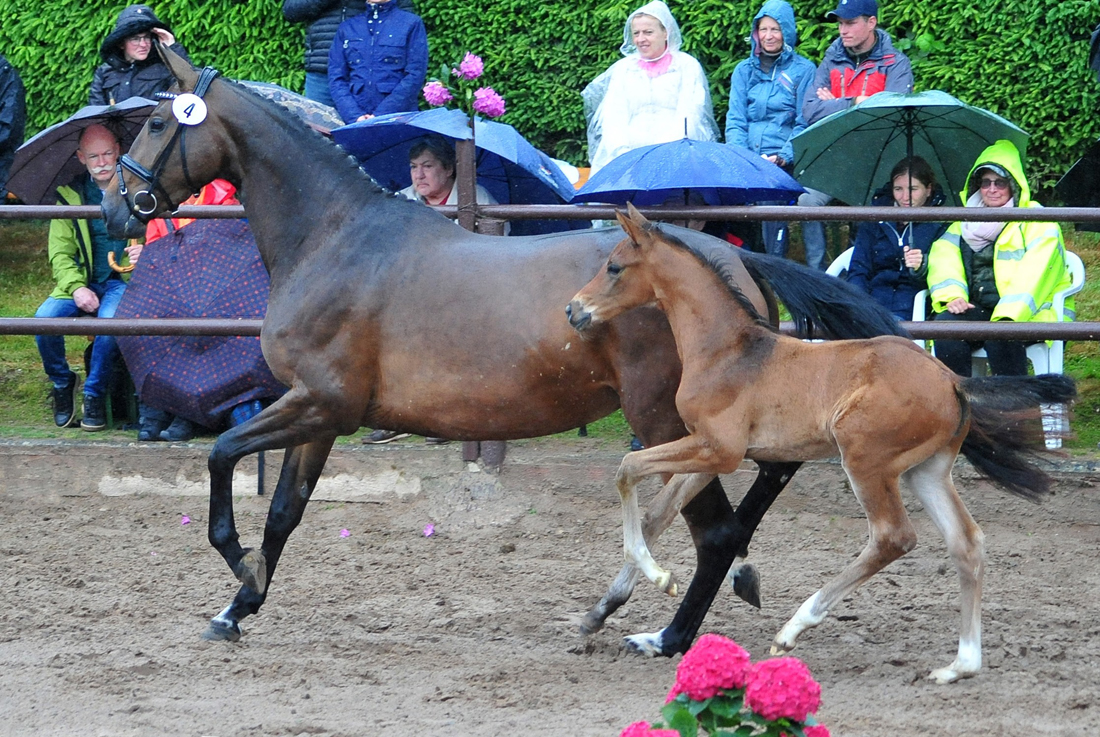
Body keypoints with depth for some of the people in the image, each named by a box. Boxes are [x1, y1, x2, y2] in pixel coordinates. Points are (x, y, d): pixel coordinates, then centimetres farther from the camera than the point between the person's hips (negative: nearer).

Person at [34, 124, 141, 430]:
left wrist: (146, 253, -19)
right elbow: (60, 253, 5)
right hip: (84, 281, 2)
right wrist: (77, 288, -13)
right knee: (45, 318, -26)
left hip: (124, 280, -2)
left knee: (109, 321, -35)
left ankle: (94, 395, -13)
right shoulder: (69, 195, 9)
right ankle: (62, 383, 2)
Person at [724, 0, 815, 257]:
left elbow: (805, 123, 3)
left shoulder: (803, 70, 9)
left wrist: (783, 156, -11)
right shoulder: (744, 70, 20)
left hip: (784, 161, -3)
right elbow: (735, 120, 14)